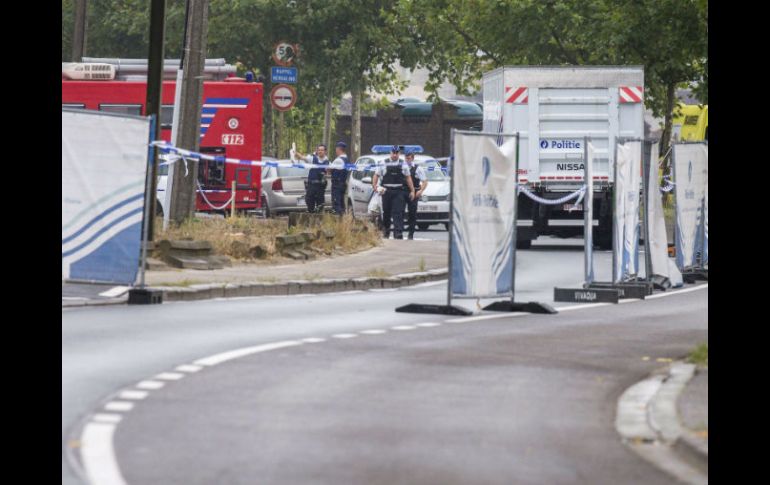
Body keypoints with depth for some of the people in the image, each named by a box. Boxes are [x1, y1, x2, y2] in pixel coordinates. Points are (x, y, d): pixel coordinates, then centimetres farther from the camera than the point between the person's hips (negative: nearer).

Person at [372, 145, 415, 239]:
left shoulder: (403, 164, 10)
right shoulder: (384, 164, 8)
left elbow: (408, 178, 12)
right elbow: (376, 175, 10)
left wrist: (412, 191, 8)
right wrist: (374, 186, -5)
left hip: (399, 192, -1)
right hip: (386, 192, 1)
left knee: (398, 213, -11)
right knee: (386, 213, 8)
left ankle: (398, 232, -17)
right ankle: (385, 230, 29)